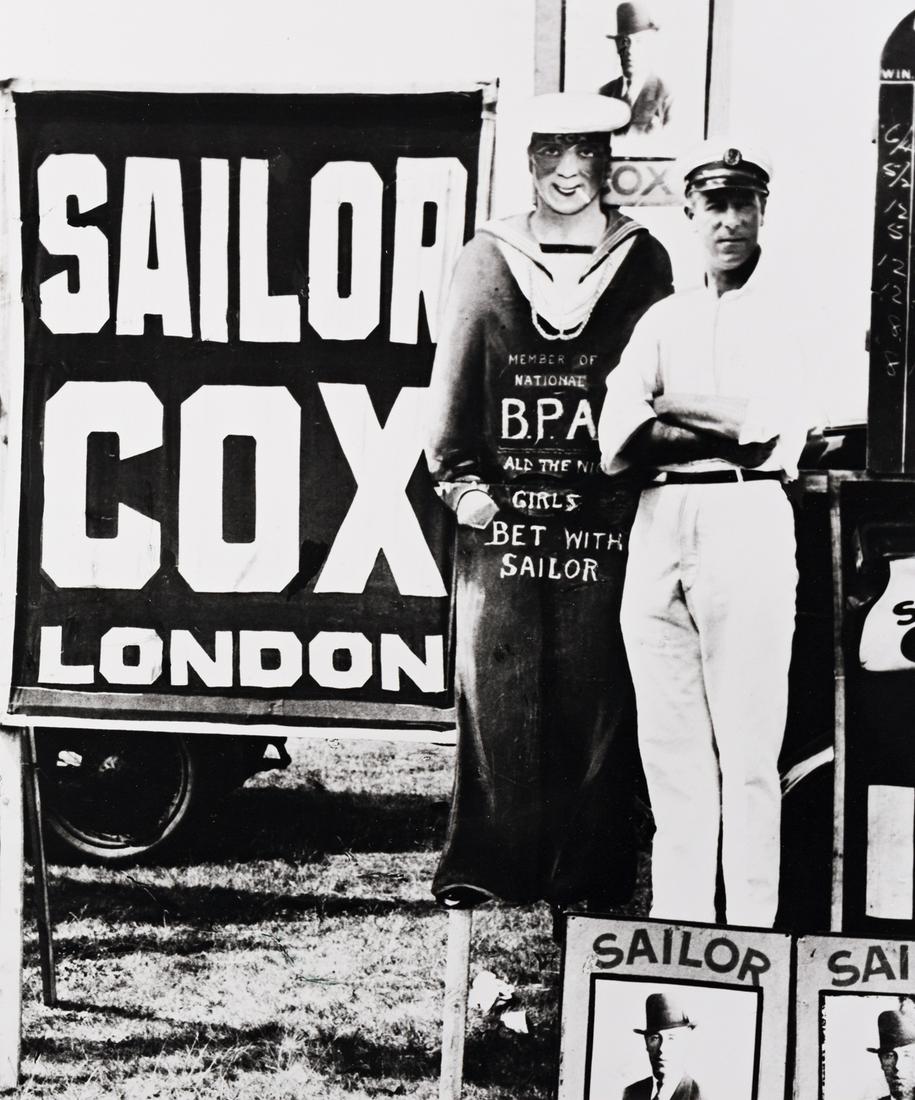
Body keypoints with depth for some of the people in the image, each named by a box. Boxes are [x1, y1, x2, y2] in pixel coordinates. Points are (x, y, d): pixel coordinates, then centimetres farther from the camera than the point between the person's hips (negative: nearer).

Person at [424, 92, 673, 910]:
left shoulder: (642, 260, 9)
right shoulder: (488, 257, 10)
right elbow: (454, 373, 8)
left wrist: (641, 477, -1)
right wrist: (458, 475, 0)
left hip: (605, 513, 0)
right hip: (501, 507, 1)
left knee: (596, 693, 1)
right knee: (496, 689, 1)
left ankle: (587, 875, 10)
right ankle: (484, 869, 11)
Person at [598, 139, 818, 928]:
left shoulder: (792, 308, 7)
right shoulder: (663, 318, 19)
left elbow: (772, 422, -9)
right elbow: (617, 442, 5)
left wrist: (669, 414, -2)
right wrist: (726, 431, -7)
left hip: (746, 518, -4)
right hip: (658, 523, 5)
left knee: (749, 743, -5)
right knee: (668, 743, 6)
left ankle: (751, 932, 1)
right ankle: (675, 926, 14)